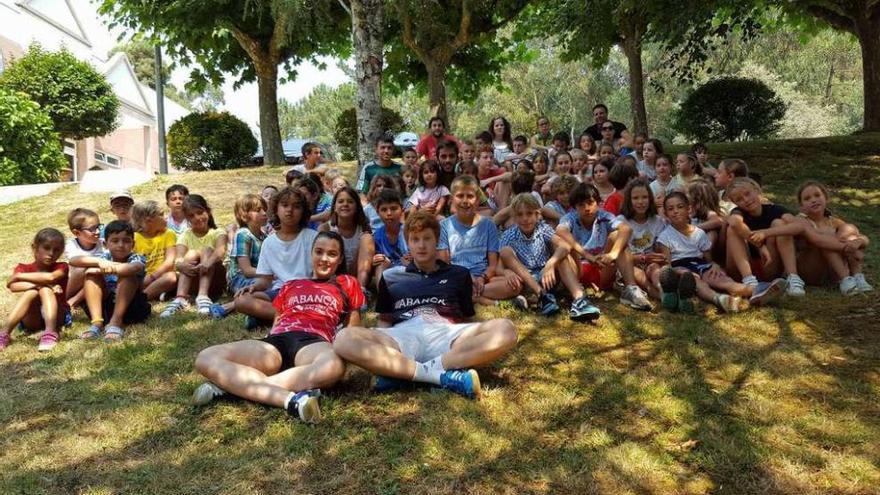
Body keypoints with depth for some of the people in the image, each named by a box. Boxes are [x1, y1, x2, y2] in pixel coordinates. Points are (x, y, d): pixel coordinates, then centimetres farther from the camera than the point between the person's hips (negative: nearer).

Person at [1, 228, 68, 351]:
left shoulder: (61, 267, 0)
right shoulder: (24, 268, 5)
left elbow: (50, 277, -25)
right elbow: (13, 286, -16)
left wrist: (19, 276, -15)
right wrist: (39, 284, -27)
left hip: (57, 316, -1)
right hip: (31, 319, 1)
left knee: (45, 289, -25)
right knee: (32, 292, -25)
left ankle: (50, 333, -43)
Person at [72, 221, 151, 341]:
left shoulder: (137, 258, -8)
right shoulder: (106, 257, 3)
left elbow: (135, 268, -36)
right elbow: (73, 261, -12)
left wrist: (104, 270, -35)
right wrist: (99, 261, -28)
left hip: (132, 308, -4)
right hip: (106, 307, 4)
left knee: (127, 274, -25)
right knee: (91, 273, -12)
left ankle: (116, 322, -31)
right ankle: (97, 322, -23)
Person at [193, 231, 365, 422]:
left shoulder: (347, 283, 24)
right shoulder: (290, 286, 32)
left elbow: (353, 330, 21)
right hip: (277, 342, 3)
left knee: (335, 365, -43)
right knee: (206, 359, -23)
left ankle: (227, 384, -36)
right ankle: (290, 399, -40)